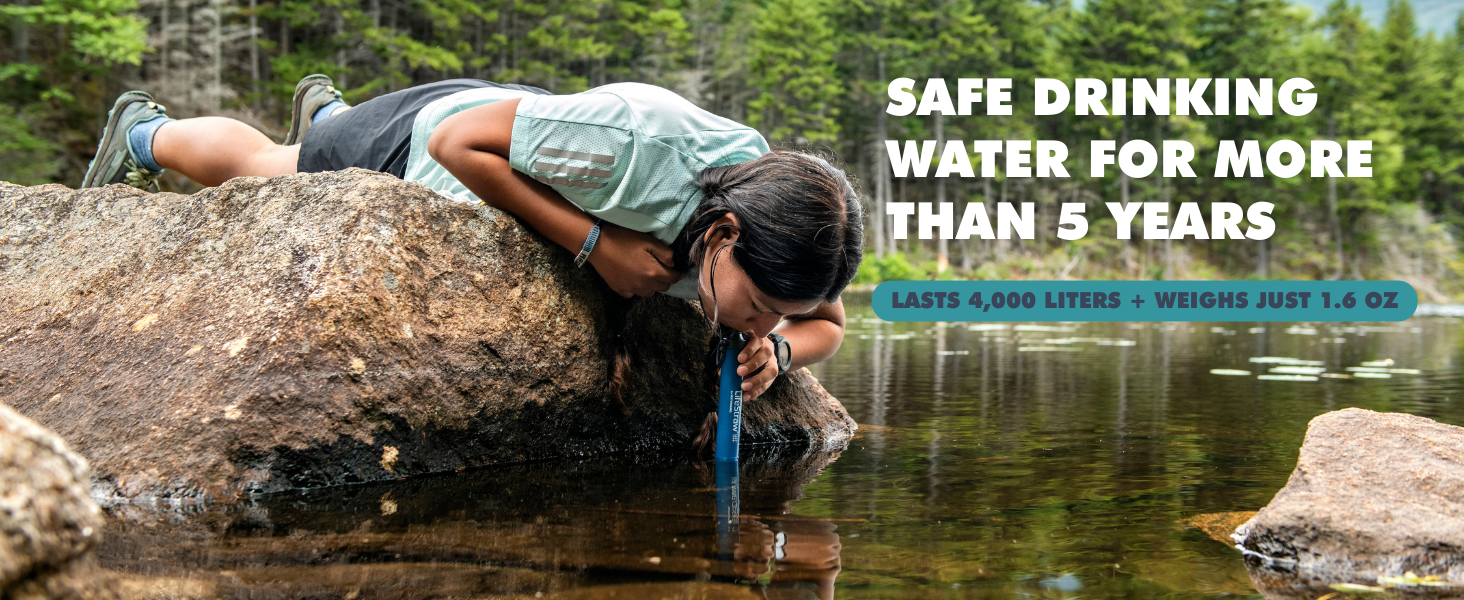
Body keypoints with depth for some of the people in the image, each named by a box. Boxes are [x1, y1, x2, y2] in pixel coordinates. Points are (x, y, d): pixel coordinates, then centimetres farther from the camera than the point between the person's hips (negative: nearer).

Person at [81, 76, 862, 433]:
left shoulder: (782, 232, -32)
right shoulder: (635, 137, -50)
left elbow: (826, 324, -11)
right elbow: (458, 140, -37)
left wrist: (779, 350, -34)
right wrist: (593, 240, -45)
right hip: (422, 143, -6)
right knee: (259, 172, 25)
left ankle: (326, 113, 68)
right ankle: (146, 132, 56)